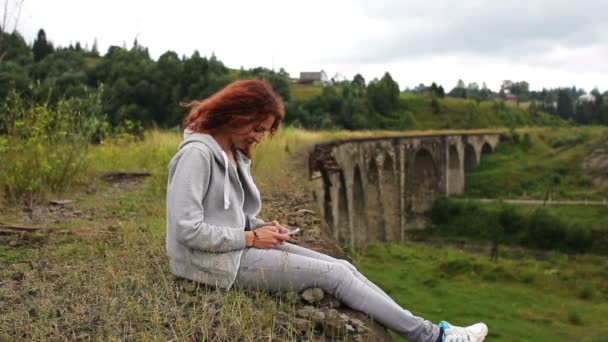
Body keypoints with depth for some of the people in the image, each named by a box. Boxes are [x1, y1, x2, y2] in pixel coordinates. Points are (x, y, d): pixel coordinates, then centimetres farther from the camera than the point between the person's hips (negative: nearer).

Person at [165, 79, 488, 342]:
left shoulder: (232, 152, 12)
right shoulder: (198, 154, -18)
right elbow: (187, 230, -23)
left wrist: (262, 227, -3)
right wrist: (252, 237, -17)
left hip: (236, 247, 9)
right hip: (217, 260, -9)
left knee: (342, 268, -3)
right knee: (334, 274, -13)